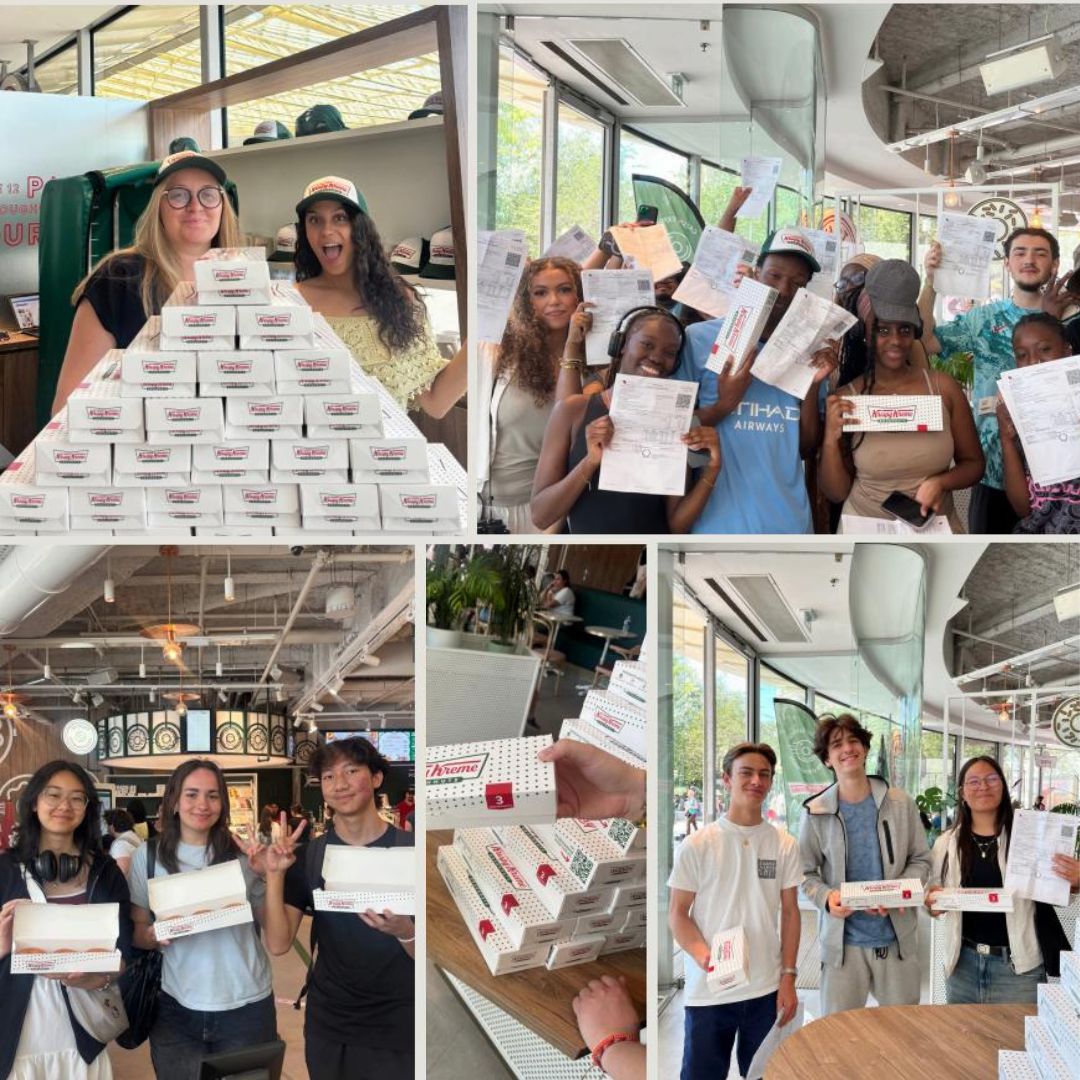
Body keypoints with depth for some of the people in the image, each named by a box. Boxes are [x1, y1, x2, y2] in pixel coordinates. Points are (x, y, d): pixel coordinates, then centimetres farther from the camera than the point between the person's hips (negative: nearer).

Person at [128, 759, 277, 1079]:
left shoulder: (245, 854, -2)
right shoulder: (147, 856, -1)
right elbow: (136, 930, 4)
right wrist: (153, 936, -17)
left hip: (247, 1007, 0)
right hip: (177, 1010, 0)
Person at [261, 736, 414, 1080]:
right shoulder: (309, 854, 0)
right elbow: (278, 944, -6)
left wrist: (405, 932, -28)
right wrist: (275, 875, -18)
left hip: (395, 1030, -3)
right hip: (326, 1026, 3)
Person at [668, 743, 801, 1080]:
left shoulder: (784, 845, 3)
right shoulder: (697, 845, -5)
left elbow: (790, 913, 8)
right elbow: (677, 913, -3)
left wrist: (789, 976, 3)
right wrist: (702, 954, -20)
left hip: (767, 989, 2)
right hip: (708, 991, -2)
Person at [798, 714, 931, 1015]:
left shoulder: (901, 804, 1)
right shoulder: (816, 812, -3)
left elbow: (921, 860, 6)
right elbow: (806, 873, 3)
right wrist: (825, 897, -18)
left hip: (897, 937, 1)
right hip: (843, 941, -1)